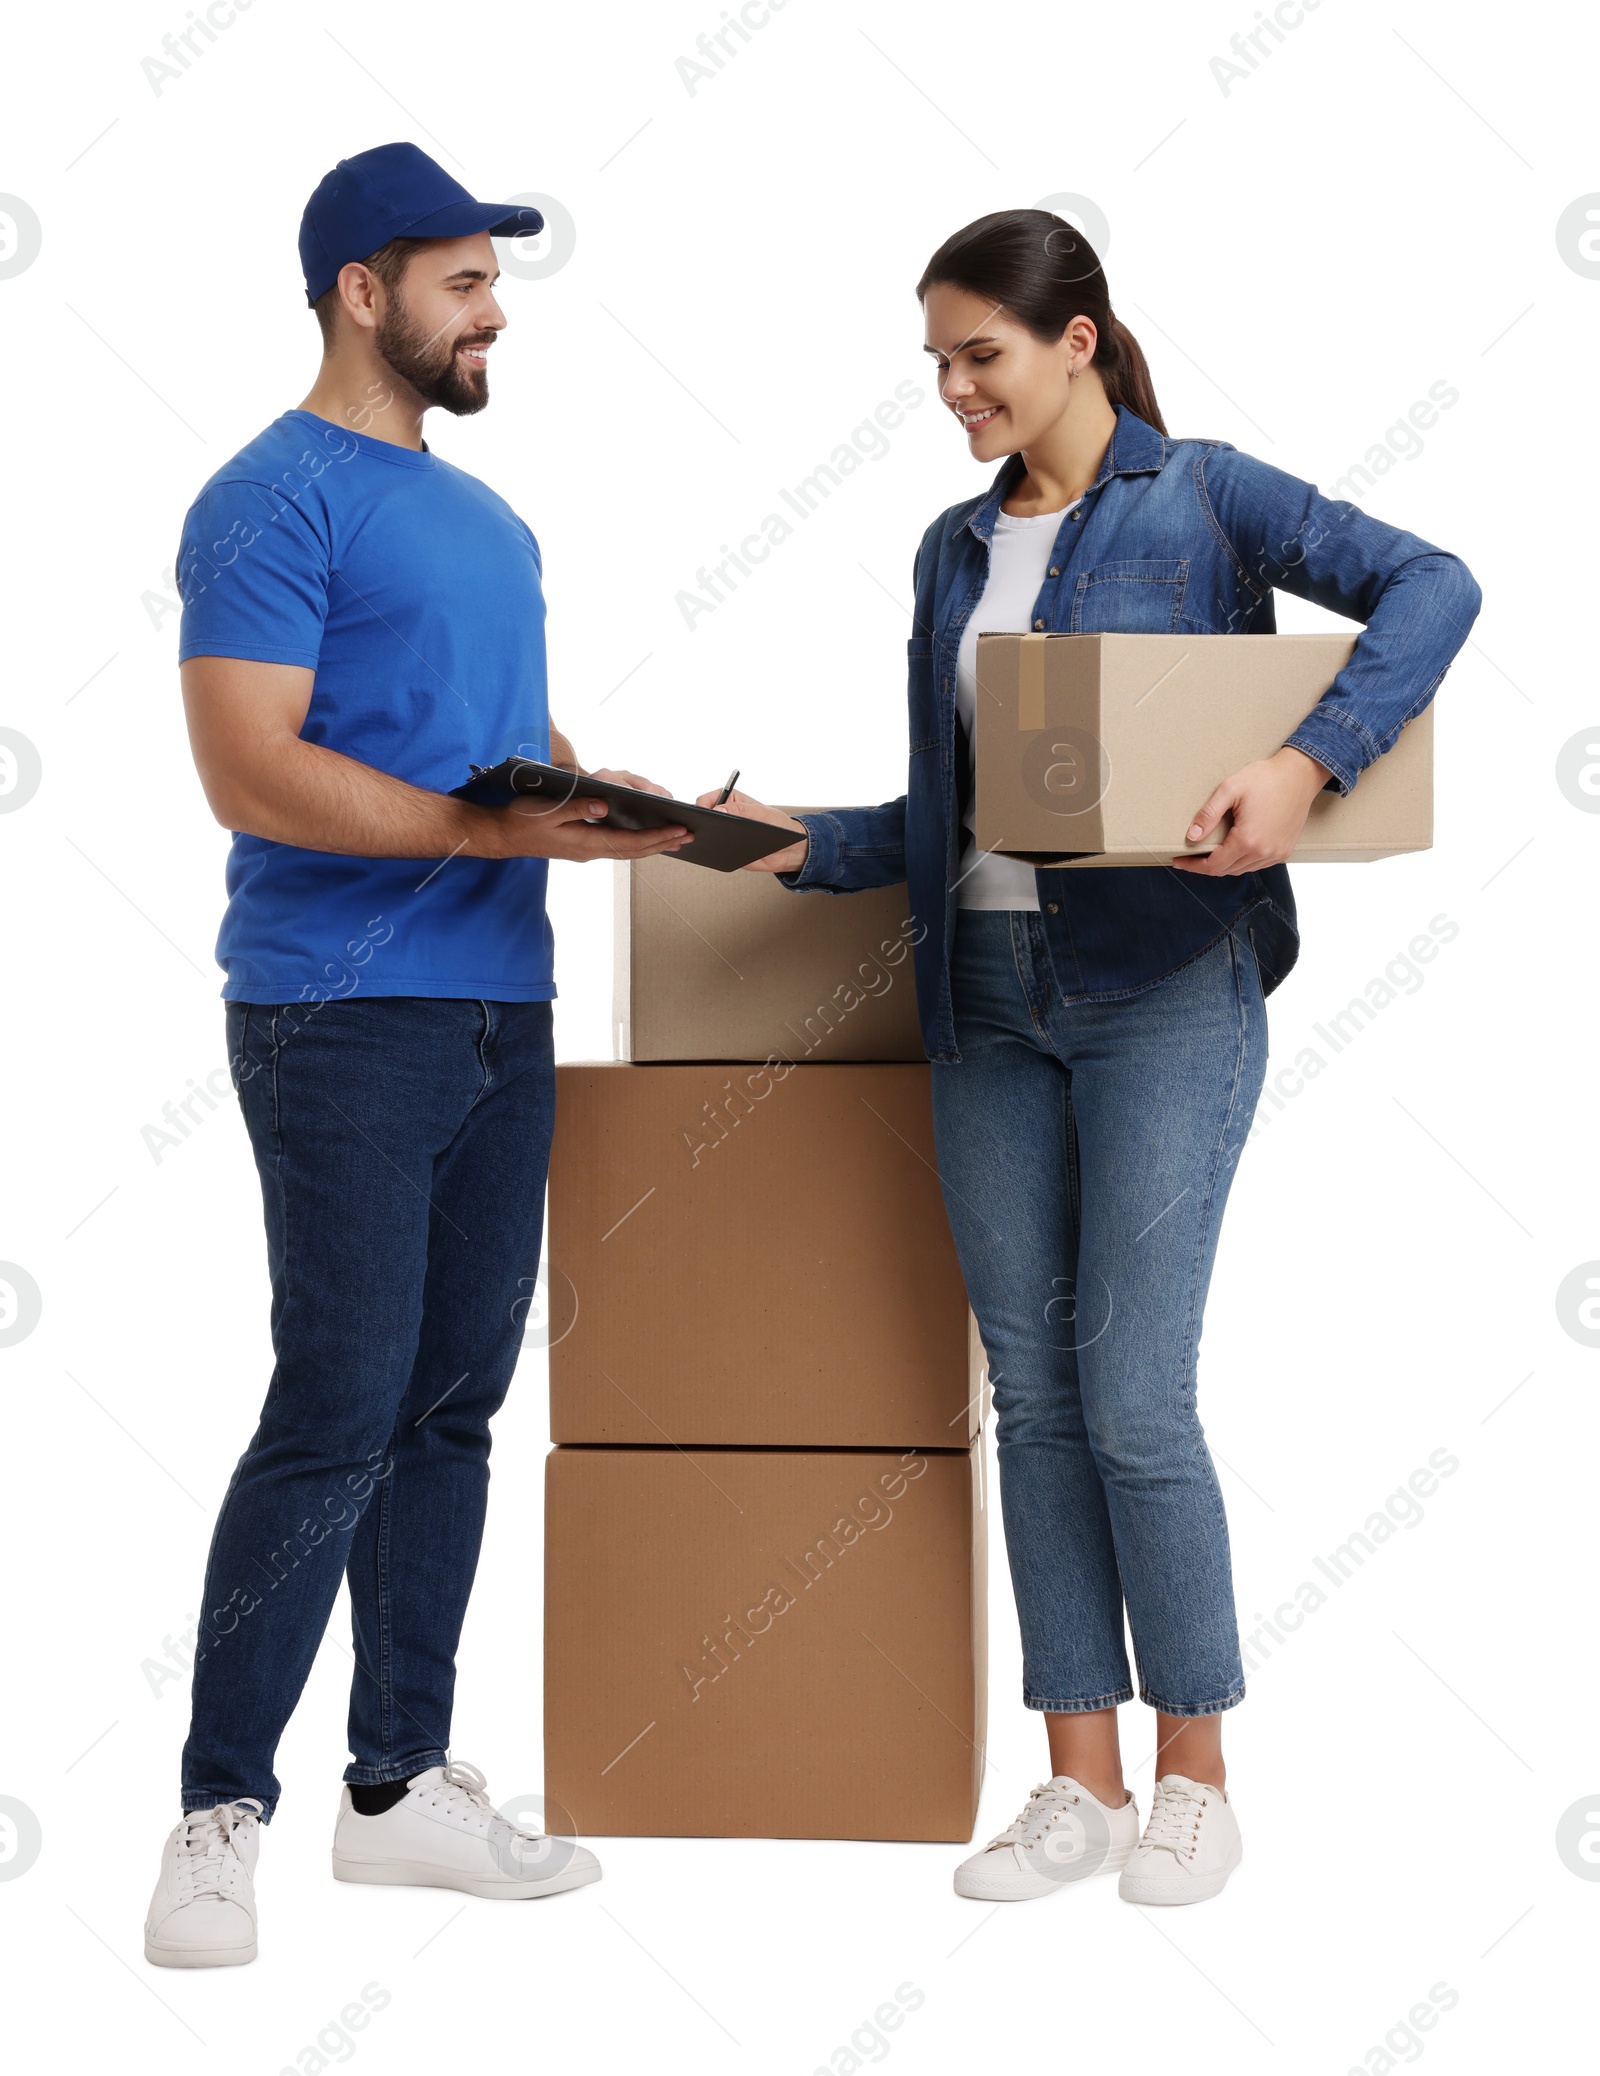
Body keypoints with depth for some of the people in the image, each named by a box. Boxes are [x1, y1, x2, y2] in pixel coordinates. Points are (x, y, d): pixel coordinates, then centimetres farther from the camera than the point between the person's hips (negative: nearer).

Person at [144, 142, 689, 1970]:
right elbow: (252, 772, -17)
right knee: (337, 1420, -10)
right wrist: (491, 826, -23)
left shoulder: (481, 519, 20)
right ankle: (220, 1817, -2)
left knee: (452, 1408, 10)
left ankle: (401, 1782, 19)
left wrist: (601, 797, 5)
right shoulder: (275, 501, -8)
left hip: (500, 1008, 8)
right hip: (343, 1017, -8)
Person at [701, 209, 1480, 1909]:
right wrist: (798, 846, 1)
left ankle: (1195, 1773, 8)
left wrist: (1306, 763, -25)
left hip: (1163, 986, -6)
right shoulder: (956, 550, 15)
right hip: (989, 995, 6)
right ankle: (1081, 1781, 13)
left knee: (1132, 1392, -7)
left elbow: (1430, 587, -13)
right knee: (1033, 1391, 5)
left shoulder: (1198, 497, -2)